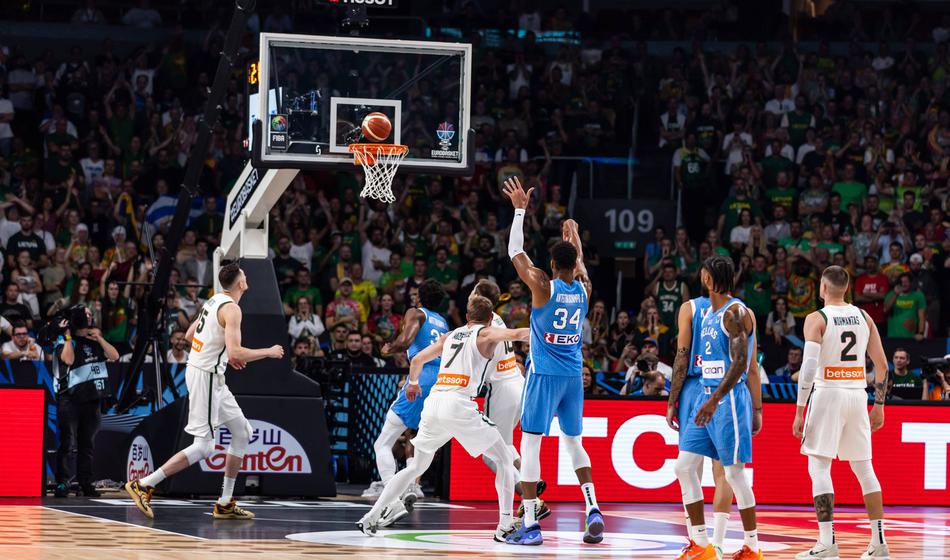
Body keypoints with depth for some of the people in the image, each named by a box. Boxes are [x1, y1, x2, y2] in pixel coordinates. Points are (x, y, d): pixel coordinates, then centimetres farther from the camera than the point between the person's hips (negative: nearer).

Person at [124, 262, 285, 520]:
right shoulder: (231, 309, -18)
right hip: (206, 376, -10)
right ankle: (143, 485, -9)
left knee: (243, 432, 14)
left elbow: (189, 335, 21)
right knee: (203, 447, -9)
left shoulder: (214, 301, 11)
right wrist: (269, 352, -12)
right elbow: (235, 352, -26)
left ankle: (225, 504, 15)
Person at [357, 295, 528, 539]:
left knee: (416, 467, 21)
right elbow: (515, 334, -12)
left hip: (433, 402, 6)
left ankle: (371, 517, 15)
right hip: (458, 404, -6)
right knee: (504, 460, 5)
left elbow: (417, 359, 31)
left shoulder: (450, 336, 24)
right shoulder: (486, 334, 8)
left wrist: (413, 382, 49)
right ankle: (505, 526, -6)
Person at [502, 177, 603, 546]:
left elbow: (515, 252, -3)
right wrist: (574, 238, 41)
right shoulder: (584, 290, 3)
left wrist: (520, 209, 2)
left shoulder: (544, 287, -10)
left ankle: (530, 525, -8)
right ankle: (593, 510, 0)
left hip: (544, 374, -5)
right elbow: (579, 265, 27)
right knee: (573, 443, 18)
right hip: (574, 376, 5)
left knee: (530, 444, -2)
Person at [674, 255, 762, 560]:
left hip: (729, 398, -9)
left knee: (734, 472, -5)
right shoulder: (708, 313, 15)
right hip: (706, 396, 9)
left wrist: (714, 400, -27)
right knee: (685, 466, 4)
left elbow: (740, 363, -20)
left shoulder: (736, 313, -13)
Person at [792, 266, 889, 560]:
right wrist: (879, 405, 16)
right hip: (858, 394, 5)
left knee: (819, 468, -2)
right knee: (864, 468, 12)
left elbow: (809, 367, -15)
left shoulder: (817, 319, -6)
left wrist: (799, 411, -12)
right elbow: (881, 364, 9)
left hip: (828, 393, -5)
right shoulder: (864, 317, 9)